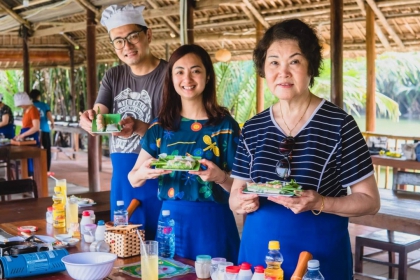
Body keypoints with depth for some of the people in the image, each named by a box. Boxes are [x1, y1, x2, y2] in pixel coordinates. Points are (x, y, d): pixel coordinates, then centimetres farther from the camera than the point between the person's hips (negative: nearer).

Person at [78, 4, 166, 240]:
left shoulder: (168, 75, -10)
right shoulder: (113, 77, 8)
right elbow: (98, 115, -2)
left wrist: (137, 127, -33)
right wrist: (90, 119, -26)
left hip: (156, 178, -5)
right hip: (121, 179, 6)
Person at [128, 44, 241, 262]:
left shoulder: (225, 125, -5)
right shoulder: (161, 125, 5)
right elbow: (133, 179, 6)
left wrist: (220, 177, -25)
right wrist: (144, 172, -16)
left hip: (212, 223, -3)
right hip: (170, 220, 3)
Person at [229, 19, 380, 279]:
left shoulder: (339, 124, -9)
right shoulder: (253, 129, 3)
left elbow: (369, 200, -7)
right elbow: (236, 193, 9)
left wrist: (319, 203, -23)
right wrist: (241, 202, -13)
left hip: (320, 256, -3)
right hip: (258, 252, 4)